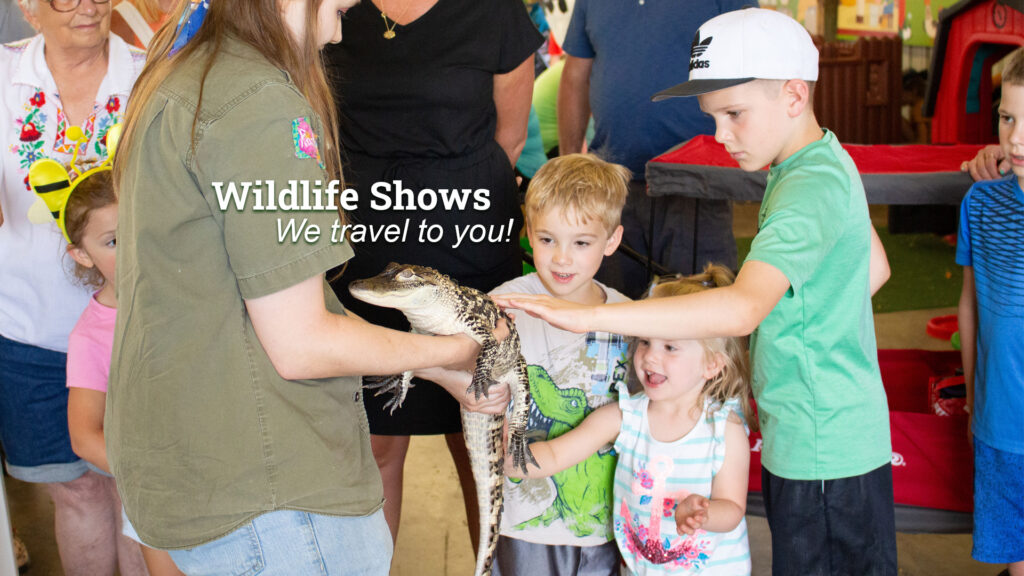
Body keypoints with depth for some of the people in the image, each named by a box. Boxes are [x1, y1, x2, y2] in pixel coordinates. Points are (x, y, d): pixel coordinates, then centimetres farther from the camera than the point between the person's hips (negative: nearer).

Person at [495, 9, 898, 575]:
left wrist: (589, 315, -43)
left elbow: (742, 308, -40)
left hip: (825, 453, -10)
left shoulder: (810, 188, -25)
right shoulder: (828, 162, 8)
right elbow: (873, 269, 22)